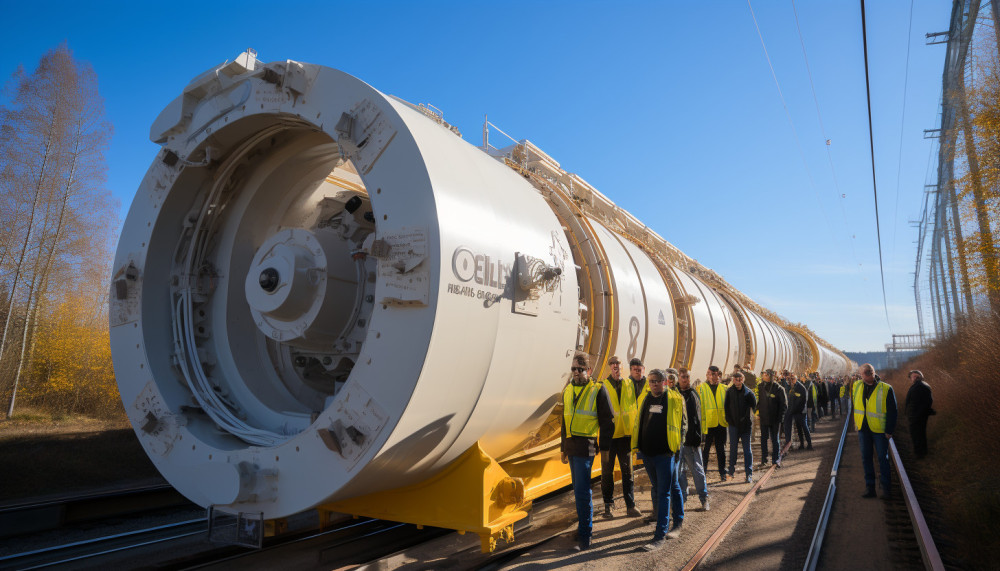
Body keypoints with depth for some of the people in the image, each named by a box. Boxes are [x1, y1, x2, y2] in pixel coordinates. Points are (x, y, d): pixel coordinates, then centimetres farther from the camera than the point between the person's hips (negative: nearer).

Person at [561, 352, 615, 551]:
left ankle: (584, 537, 2)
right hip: (571, 445, 7)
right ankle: (587, 525, 32)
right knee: (578, 488, 16)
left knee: (581, 491, -7)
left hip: (586, 446, -7)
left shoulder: (598, 390, -8)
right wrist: (564, 448, 19)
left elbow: (607, 421, -5)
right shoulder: (567, 390, 11)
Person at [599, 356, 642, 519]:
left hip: (625, 433, 2)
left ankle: (631, 505, 15)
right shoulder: (603, 386, -3)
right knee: (607, 471, 6)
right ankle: (608, 505, 17)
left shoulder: (629, 384, 6)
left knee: (627, 470, 7)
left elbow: (634, 404, 13)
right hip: (608, 435, -2)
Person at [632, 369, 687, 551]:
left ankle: (660, 536, -3)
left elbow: (683, 424, 1)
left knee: (664, 493, -4)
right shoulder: (645, 399, 8)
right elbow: (638, 423, 16)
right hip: (647, 453, 5)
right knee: (657, 490, 19)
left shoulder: (675, 399, -5)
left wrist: (677, 446, -4)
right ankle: (663, 523, 36)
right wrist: (638, 446, 12)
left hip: (664, 454, -5)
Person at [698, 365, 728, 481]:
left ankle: (722, 472, 23)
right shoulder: (701, 388, -2)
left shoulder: (724, 389, 7)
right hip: (707, 424, -2)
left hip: (721, 424, 3)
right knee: (705, 450, 5)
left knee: (721, 449, 12)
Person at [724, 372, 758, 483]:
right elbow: (726, 406, 4)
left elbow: (754, 406, 4)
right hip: (733, 424, 1)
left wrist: (747, 417, 0)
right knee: (733, 448, 7)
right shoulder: (729, 392, -2)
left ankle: (749, 474, 6)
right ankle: (731, 471, 20)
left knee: (747, 449, 2)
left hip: (746, 424, -1)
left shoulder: (748, 392, -4)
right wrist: (728, 419, -1)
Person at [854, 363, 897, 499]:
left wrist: (889, 430, -11)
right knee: (866, 458, 8)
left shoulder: (886, 389, -11)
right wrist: (856, 424, 13)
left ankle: (886, 488, 16)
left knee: (883, 458, 4)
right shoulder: (857, 386, 2)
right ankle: (869, 487, 16)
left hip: (879, 429, -4)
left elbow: (892, 411, -8)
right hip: (863, 428, 4)